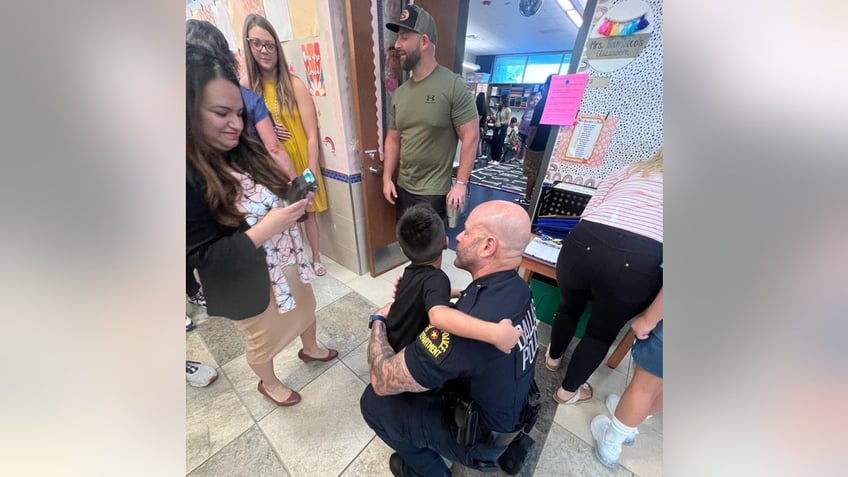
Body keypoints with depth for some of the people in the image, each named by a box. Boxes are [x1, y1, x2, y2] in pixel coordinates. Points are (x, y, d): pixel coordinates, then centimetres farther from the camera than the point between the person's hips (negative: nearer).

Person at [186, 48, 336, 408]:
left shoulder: (246, 151, -5)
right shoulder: (190, 179, -25)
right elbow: (203, 257, -23)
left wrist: (296, 200, -16)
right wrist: (266, 228, -34)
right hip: (246, 285, -5)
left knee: (305, 307, 27)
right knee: (264, 341, 21)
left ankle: (310, 349, 59)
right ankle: (268, 384, 55)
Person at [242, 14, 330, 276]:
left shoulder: (295, 85, -8)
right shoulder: (246, 87, 1)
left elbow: (312, 135, -12)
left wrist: (311, 173, -16)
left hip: (299, 161, -2)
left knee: (307, 211, 9)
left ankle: (316, 258, 30)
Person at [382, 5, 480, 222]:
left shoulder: (453, 85, -8)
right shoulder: (400, 92, 10)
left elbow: (471, 136, -11)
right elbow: (393, 139, 14)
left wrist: (461, 183, -16)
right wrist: (387, 178, 7)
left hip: (434, 193, -6)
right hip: (402, 189, 6)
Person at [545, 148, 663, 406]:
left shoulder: (626, 172, 26)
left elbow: (588, 213, 16)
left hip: (585, 243, 2)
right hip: (640, 262, -1)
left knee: (569, 307, 32)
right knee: (602, 334, 25)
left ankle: (553, 357, 58)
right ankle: (568, 391, 45)